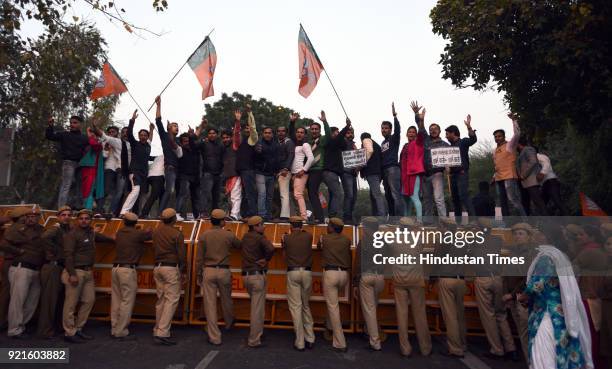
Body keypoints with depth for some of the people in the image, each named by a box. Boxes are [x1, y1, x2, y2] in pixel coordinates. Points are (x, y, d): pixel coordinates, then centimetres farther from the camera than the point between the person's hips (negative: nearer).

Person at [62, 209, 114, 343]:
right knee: (71, 303, -2)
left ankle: (78, 329, 22)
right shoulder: (72, 235, -9)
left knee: (89, 300, 10)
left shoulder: (91, 233, 14)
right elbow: (68, 255, -16)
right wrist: (72, 274, -21)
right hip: (76, 272, -8)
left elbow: (101, 237, 37)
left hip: (88, 272, 8)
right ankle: (69, 333, 7)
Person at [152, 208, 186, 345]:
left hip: (157, 267, 7)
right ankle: (162, 333, -9)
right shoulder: (177, 234, -11)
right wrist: (183, 271, 1)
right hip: (171, 268, -7)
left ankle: (157, 330, 20)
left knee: (161, 300, 14)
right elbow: (181, 255, -10)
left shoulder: (156, 231, 7)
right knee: (171, 300, -5)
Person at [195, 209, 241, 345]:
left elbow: (199, 258, 0)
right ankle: (229, 323, 46)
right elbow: (239, 245, 14)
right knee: (226, 299, 21)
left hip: (208, 271, 0)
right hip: (224, 271, 1)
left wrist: (198, 275, 8)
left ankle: (214, 337, 8)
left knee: (210, 304, 4)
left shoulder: (204, 235, -2)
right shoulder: (229, 235, -4)